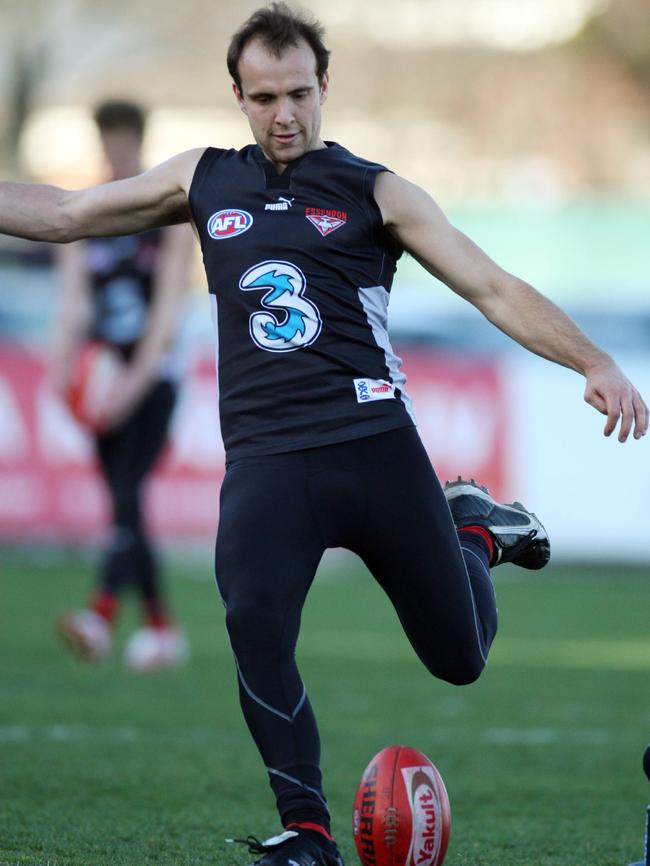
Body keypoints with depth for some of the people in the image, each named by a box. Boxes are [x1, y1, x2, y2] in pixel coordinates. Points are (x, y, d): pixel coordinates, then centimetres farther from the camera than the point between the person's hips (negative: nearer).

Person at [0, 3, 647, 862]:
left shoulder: (374, 193, 3)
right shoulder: (205, 181, 11)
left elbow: (494, 289, -3)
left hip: (376, 444, -1)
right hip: (265, 458, 1)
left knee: (459, 658, 5)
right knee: (255, 626, -23)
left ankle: (473, 529, 39)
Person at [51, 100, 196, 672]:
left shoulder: (172, 216, -4)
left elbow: (167, 306, -12)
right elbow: (73, 296, -2)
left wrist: (139, 376, -24)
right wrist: (67, 353, -21)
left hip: (153, 377, -5)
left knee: (127, 492, -19)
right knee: (123, 506, 6)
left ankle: (101, 617, -31)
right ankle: (162, 628, 15)